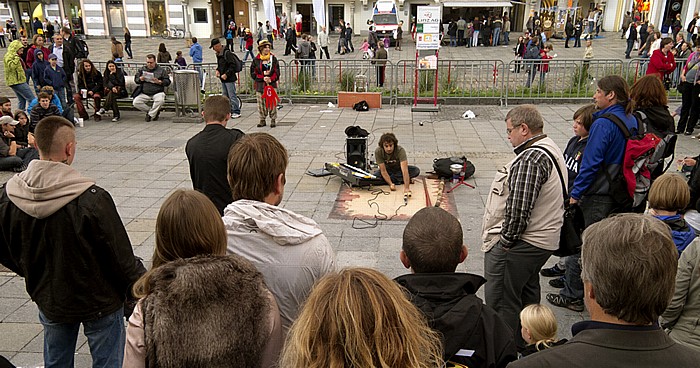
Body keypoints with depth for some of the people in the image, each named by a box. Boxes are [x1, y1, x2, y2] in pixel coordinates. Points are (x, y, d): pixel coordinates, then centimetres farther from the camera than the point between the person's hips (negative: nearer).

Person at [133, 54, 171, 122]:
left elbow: (167, 81, 1)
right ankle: (155, 112, -4)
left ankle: (150, 115, -13)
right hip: (144, 93, 3)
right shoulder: (142, 69, 16)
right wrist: (140, 79, -5)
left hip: (157, 92, -3)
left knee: (160, 100, -37)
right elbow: (135, 79, 18)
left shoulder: (161, 70, 6)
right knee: (136, 102, -21)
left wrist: (159, 82, -16)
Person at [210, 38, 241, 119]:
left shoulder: (227, 53, -16)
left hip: (229, 78, -9)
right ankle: (230, 111, 22)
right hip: (223, 79, 10)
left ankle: (236, 112, 1)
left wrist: (226, 74, -21)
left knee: (232, 96, -6)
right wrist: (217, 70, 5)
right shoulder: (218, 54, 12)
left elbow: (233, 65, -20)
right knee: (225, 96, 13)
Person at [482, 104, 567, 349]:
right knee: (526, 295, 24)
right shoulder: (550, 149, 11)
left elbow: (519, 208, -26)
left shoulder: (530, 159, -23)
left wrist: (506, 240, -14)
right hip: (541, 240, 11)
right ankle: (524, 347, 39)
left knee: (501, 302, -1)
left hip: (518, 244, -11)